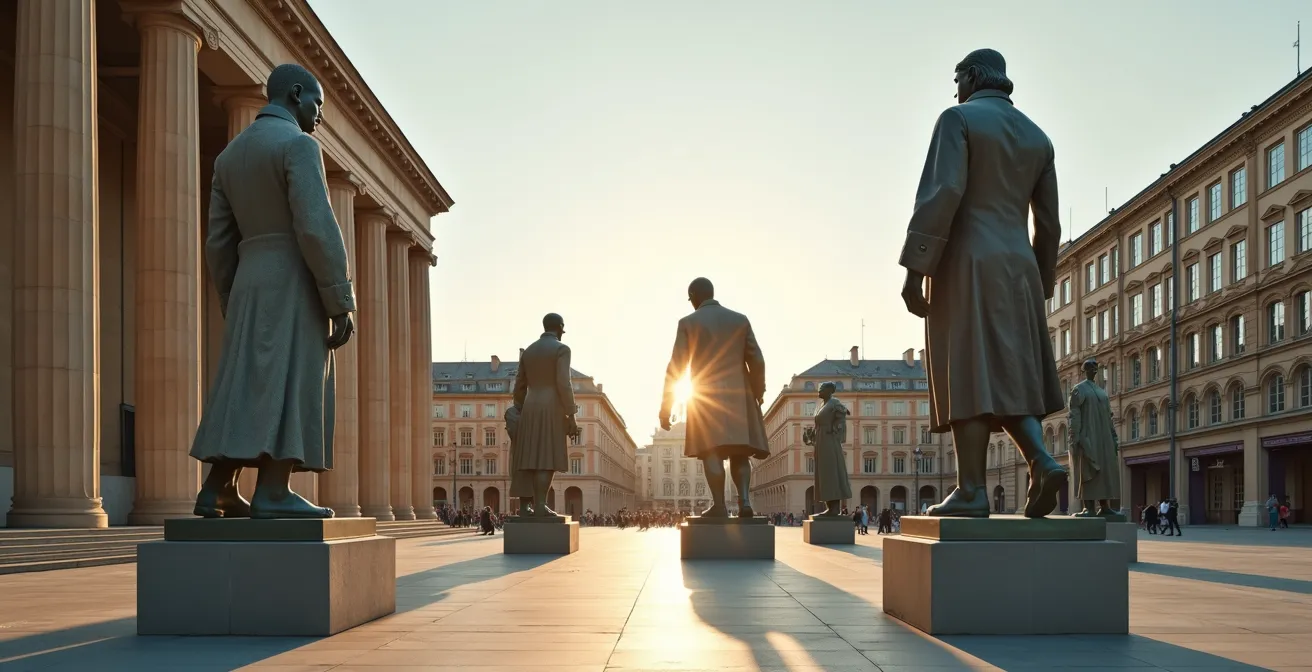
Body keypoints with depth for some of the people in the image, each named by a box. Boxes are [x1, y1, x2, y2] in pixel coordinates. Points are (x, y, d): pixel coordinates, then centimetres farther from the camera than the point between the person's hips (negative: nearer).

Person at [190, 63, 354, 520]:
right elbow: (317, 230, -18)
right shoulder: (298, 144, -7)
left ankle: (218, 491, 4)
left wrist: (234, 311, 18)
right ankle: (273, 494, -15)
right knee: (289, 388, -10)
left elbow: (219, 245, 15)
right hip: (295, 285, -8)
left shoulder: (229, 155, 18)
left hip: (252, 286, 8)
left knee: (247, 391, 8)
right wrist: (342, 303, -16)